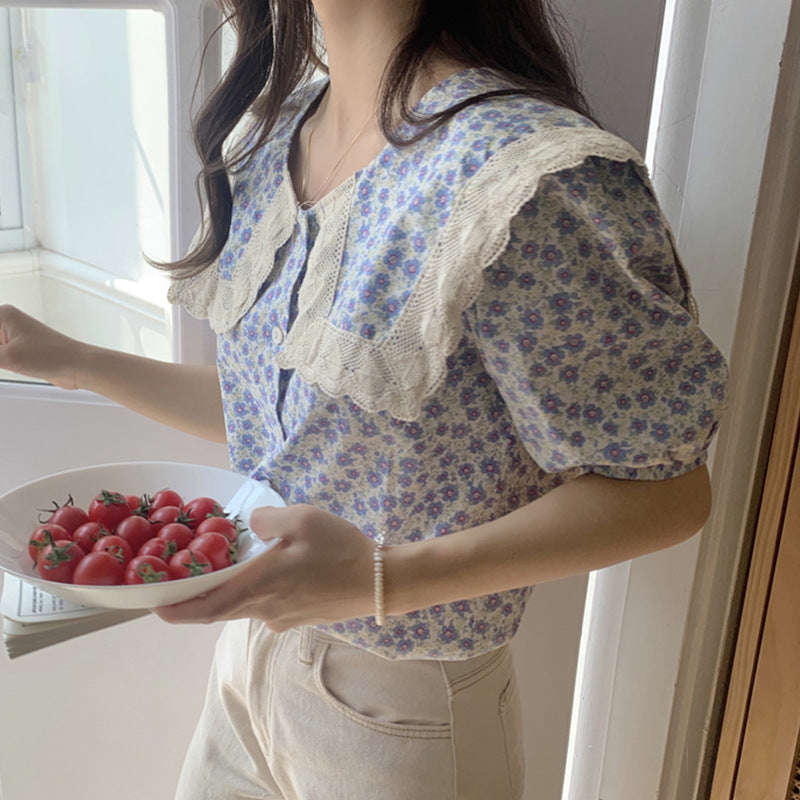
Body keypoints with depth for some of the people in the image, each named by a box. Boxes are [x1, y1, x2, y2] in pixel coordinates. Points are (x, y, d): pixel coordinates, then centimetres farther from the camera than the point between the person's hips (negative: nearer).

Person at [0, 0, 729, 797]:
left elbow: (665, 490, -21)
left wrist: (385, 580, -31)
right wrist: (75, 362, 3)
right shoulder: (271, 131, 0)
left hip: (401, 708, -6)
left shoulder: (525, 174, -26)